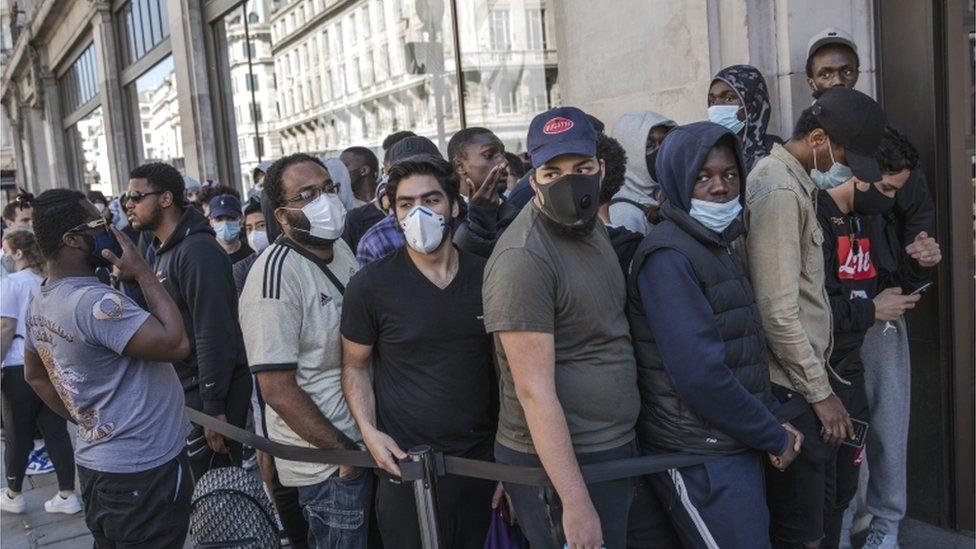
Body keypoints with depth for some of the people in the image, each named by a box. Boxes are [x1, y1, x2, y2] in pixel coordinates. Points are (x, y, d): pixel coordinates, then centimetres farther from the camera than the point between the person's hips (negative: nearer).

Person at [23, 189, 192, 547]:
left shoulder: (41, 302, 6)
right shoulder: (94, 302, -25)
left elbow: (35, 374, 20)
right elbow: (176, 344, -29)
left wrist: (84, 419, 17)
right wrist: (143, 273, -20)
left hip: (96, 461, 9)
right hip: (142, 470, -9)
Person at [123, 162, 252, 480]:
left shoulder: (198, 250, -17)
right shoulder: (165, 251, 15)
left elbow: (214, 335, -23)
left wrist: (214, 408, -24)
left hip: (207, 393, -9)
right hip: (184, 390, 9)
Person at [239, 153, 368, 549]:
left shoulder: (341, 249, 4)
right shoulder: (276, 272, -21)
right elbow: (277, 388, -23)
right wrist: (345, 451, -16)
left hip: (361, 442, 8)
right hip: (326, 461, -8)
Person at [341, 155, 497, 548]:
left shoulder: (486, 277, -1)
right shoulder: (370, 285, -9)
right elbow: (356, 364, 0)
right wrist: (369, 431, -15)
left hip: (482, 457, 3)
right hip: (406, 461, -3)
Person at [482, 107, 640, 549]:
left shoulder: (593, 228, 7)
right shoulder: (523, 258, -21)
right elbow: (534, 390, -24)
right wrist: (575, 502, -25)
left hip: (615, 449, 9)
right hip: (559, 462, -9)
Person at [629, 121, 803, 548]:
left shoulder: (720, 244, 12)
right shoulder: (669, 256, -17)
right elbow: (698, 373, -24)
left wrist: (772, 428, 4)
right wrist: (774, 436, -13)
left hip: (738, 445, 9)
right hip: (701, 457, -9)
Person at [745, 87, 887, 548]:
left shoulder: (793, 182, 16)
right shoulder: (779, 191, -16)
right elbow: (778, 312, -21)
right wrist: (820, 390, -12)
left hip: (800, 379, 10)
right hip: (789, 388, -10)